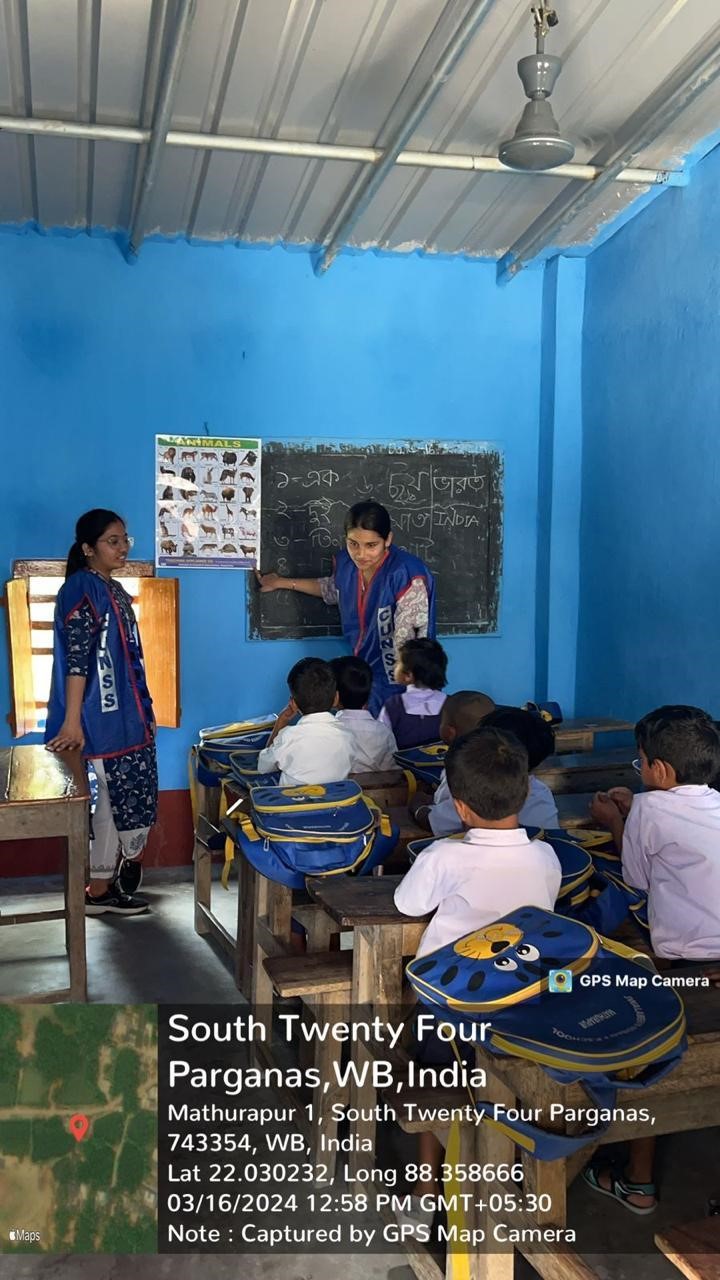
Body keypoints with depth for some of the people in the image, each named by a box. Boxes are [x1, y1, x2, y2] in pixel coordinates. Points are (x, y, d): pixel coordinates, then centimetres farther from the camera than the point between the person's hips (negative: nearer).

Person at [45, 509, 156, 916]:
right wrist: (71, 723, -25)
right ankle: (101, 889, 10)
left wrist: (145, 712, 21)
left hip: (126, 716, 9)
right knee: (112, 800, -2)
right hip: (102, 719, -9)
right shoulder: (81, 590, -13)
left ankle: (106, 886, 22)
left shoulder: (116, 591, 14)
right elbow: (76, 660, -21)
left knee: (122, 801, 12)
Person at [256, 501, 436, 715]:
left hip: (395, 679, -6)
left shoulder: (406, 576, -29)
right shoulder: (345, 561, -8)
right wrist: (282, 582, 22)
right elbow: (333, 590, 17)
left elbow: (406, 643, -24)